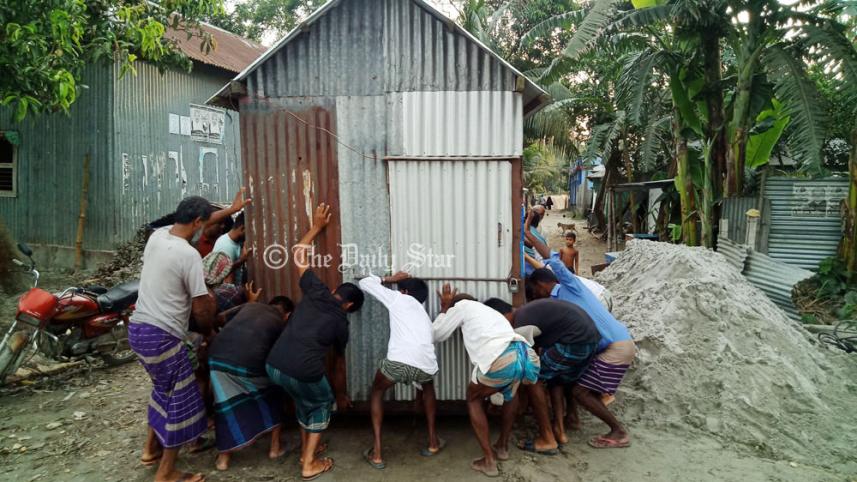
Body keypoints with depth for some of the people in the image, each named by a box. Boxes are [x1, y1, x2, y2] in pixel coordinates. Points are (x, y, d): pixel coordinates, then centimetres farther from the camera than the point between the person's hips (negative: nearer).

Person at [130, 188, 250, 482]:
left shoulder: (157, 235, 4)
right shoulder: (189, 254, -20)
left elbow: (191, 222, 25)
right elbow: (201, 309, -14)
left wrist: (230, 209, 32)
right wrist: (209, 328, 8)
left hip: (139, 328, 9)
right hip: (161, 336, -9)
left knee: (165, 389, 26)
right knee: (180, 400, 4)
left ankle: (151, 449, 39)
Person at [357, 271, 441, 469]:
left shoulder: (399, 299, 22)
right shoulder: (424, 315, 36)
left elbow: (365, 283, 29)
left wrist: (389, 279, 42)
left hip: (399, 361, -4)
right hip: (426, 366, 4)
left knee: (377, 392, 28)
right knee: (428, 388, 40)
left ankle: (376, 453, 22)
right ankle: (433, 442, 39)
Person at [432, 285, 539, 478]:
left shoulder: (463, 305, 23)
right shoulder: (489, 311, 41)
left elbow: (436, 334, 28)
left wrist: (444, 309, 39)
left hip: (500, 360, -6)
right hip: (524, 355, 6)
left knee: (473, 399, 22)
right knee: (509, 393, 39)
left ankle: (489, 460, 16)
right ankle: (503, 446, 44)